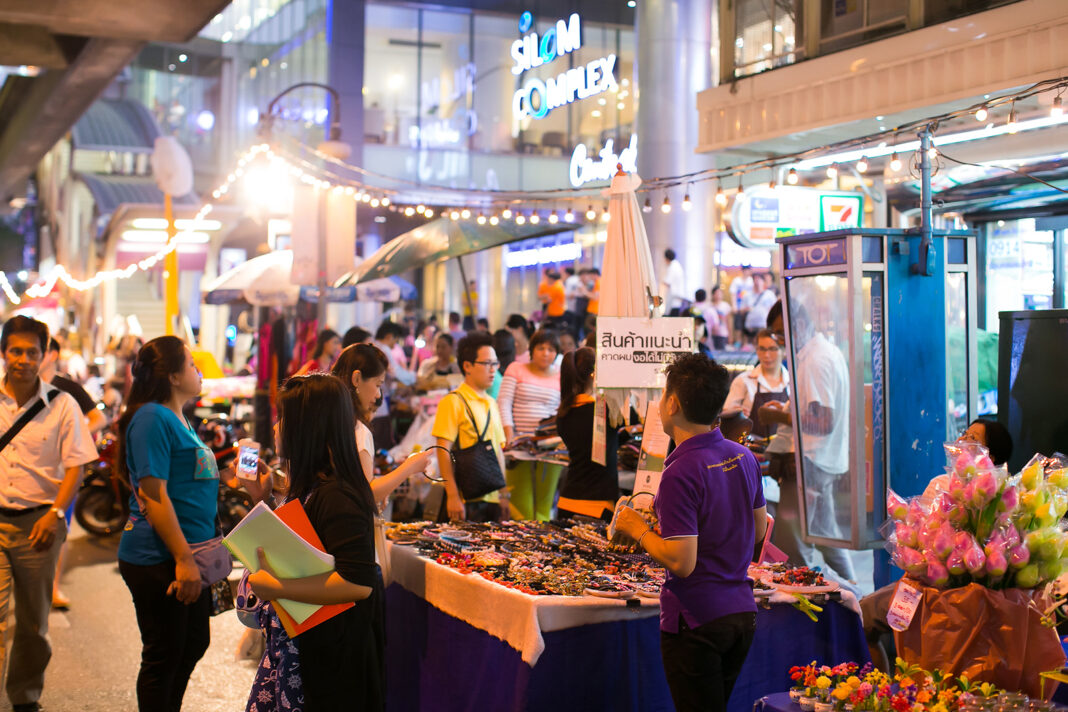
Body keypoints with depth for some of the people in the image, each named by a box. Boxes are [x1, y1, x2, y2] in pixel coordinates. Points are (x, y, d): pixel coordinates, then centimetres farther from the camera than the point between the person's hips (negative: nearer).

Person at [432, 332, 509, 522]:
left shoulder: (491, 403, 16)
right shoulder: (453, 402, -8)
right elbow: (443, 451, -13)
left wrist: (503, 492, 15)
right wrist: (452, 496, -19)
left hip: (491, 497, 7)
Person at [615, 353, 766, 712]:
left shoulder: (681, 472, -21)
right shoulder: (743, 457, 3)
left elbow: (681, 563, -24)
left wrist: (638, 530, -7)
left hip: (696, 621, -8)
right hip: (742, 614, 8)